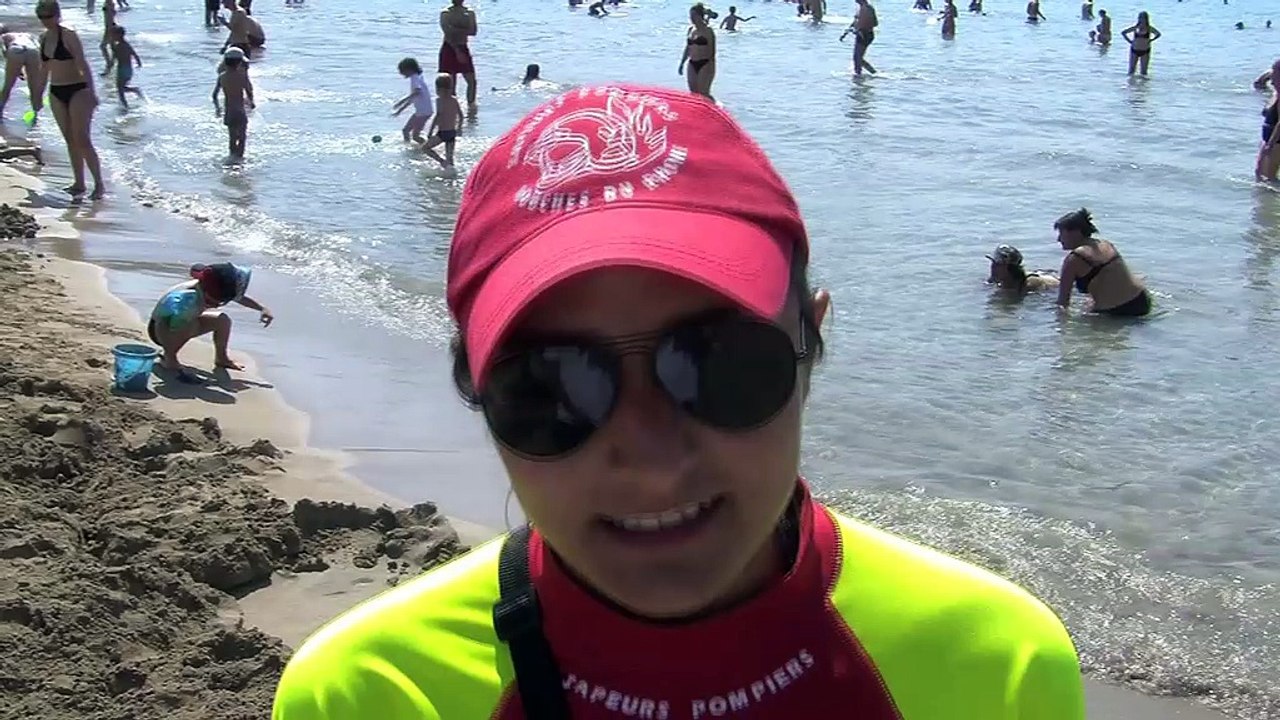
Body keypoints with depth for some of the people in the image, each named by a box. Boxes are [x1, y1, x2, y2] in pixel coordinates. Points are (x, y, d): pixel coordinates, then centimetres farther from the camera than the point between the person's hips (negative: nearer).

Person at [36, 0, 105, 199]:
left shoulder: (69, 36, -12)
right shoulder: (44, 38, 9)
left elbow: (83, 64, -15)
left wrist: (91, 92, -21)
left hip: (77, 91, -7)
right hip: (56, 93, 7)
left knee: (82, 140, -10)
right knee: (70, 140, 9)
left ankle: (99, 184, -3)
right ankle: (79, 183, 14)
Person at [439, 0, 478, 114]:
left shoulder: (469, 13, 5)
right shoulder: (445, 13, -6)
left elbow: (473, 32, -6)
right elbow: (448, 34, -14)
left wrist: (456, 30, -17)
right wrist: (457, 51, -22)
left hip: (463, 49, 4)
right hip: (449, 49, -3)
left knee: (472, 80, -1)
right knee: (450, 83, -3)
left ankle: (471, 106, 12)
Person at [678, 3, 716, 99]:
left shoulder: (707, 30, -7)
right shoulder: (690, 30, 12)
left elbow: (712, 51, -9)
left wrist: (711, 68, -14)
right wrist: (681, 64, 18)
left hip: (704, 64, -7)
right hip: (692, 65, 7)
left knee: (703, 93, -11)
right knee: (693, 93, 7)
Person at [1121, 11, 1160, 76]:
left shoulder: (1149, 28, -6)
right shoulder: (1135, 27, -6)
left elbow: (1158, 34, 9)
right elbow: (1123, 32, 1)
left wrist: (1150, 40, -2)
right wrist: (1130, 41, -5)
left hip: (1145, 51, 0)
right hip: (1134, 51, 0)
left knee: (1144, 71, 1)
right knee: (1131, 69, 3)